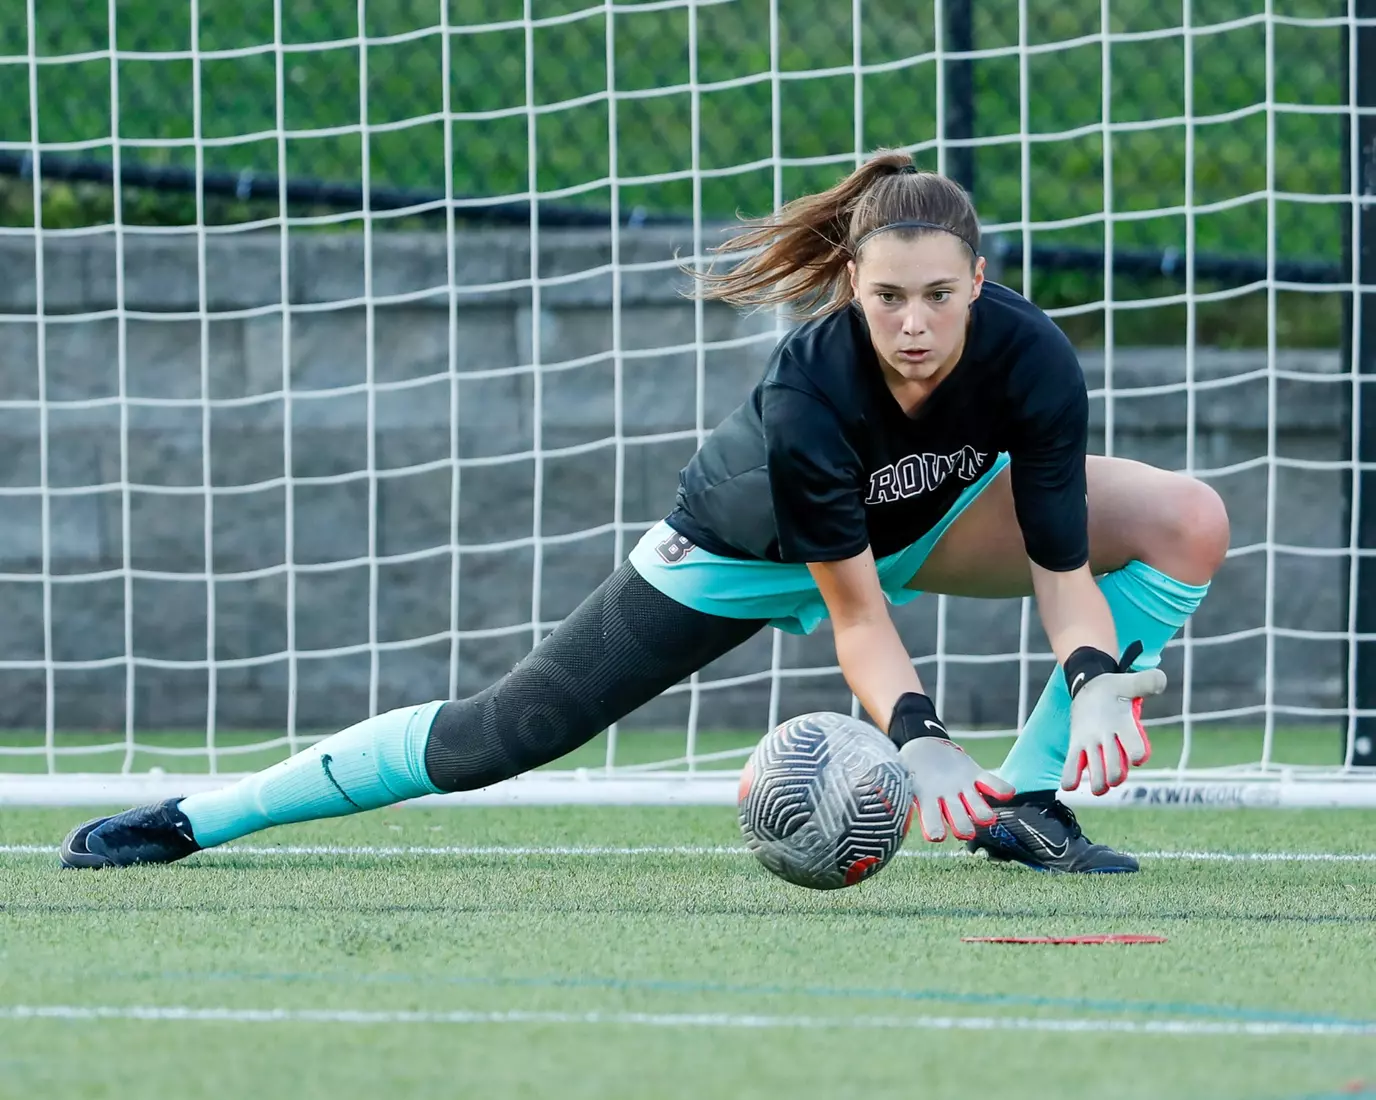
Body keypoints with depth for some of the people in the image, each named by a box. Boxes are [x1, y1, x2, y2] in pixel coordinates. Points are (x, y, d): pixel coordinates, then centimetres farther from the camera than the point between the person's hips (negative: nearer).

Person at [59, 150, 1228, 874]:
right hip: (746, 549, -4)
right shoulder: (810, 392, -41)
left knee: (1187, 519, -16)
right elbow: (855, 615, -35)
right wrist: (919, 738, -51)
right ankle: (196, 818, 8)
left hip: (926, 517, 4)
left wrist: (1099, 685, -47)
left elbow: (1063, 568, -28)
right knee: (506, 732, -5)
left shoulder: (1030, 360, -34)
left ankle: (1024, 805, -13)